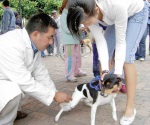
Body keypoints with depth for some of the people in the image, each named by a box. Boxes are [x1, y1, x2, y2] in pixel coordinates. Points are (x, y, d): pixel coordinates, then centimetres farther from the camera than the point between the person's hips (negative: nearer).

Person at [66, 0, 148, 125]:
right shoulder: (87, 13, -27)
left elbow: (121, 42, -33)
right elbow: (100, 41, -23)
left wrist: (117, 73, -34)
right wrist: (105, 71, -31)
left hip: (137, 13, -5)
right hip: (116, 16, 5)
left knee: (127, 57, -18)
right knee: (104, 55, -3)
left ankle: (130, 107, -9)